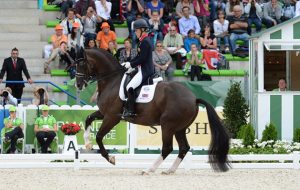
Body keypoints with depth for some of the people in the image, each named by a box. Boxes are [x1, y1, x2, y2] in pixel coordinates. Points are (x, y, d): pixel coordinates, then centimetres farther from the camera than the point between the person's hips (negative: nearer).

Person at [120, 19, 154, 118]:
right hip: (142, 69, 11)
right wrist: (128, 63, 9)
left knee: (130, 87, -19)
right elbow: (139, 57, 18)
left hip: (145, 70, -11)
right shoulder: (142, 41, 14)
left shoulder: (145, 41, -17)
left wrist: (131, 64, -12)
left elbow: (142, 59, -21)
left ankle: (130, 111, -17)